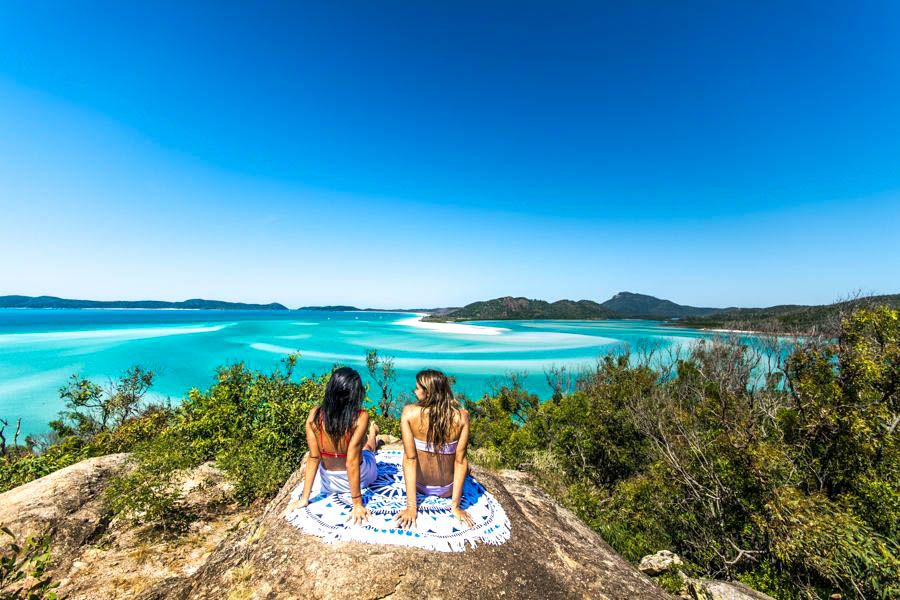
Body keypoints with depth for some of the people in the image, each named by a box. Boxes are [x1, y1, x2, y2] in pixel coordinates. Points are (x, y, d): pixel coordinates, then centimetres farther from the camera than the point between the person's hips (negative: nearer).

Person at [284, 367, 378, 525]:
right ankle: (372, 433, 65)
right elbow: (352, 462, -28)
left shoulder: (314, 415, -22)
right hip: (360, 478, -1)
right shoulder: (360, 418, -31)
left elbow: (313, 457, -16)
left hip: (330, 483, 2)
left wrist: (304, 498, -4)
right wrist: (357, 504, -17)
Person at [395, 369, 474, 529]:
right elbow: (460, 461, -19)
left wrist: (411, 505, -15)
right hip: (448, 490, 0)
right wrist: (455, 506, -11)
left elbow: (409, 458, -21)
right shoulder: (462, 416, -23)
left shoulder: (409, 412, -24)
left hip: (420, 486, 1)